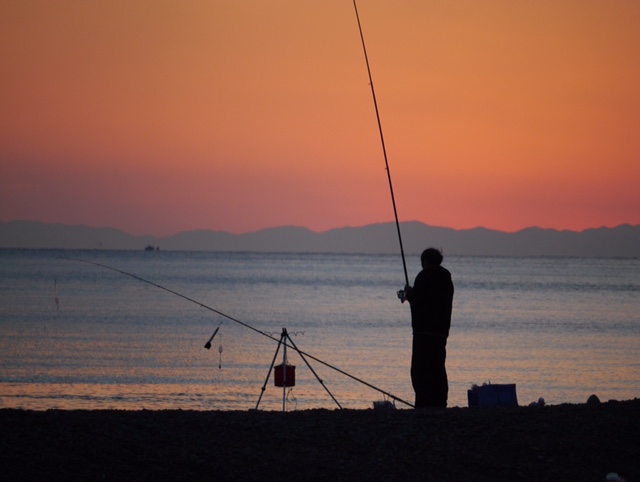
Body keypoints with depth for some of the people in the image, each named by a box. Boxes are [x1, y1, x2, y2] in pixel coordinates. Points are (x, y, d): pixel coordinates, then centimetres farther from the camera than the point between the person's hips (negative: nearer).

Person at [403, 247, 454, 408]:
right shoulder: (446, 278, 16)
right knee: (438, 368, 12)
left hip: (424, 330, -8)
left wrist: (409, 293, 7)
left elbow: (417, 300, -16)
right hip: (441, 330, 8)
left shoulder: (424, 276, -9)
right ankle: (440, 402, 11)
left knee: (420, 370, -9)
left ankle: (424, 403, -16)